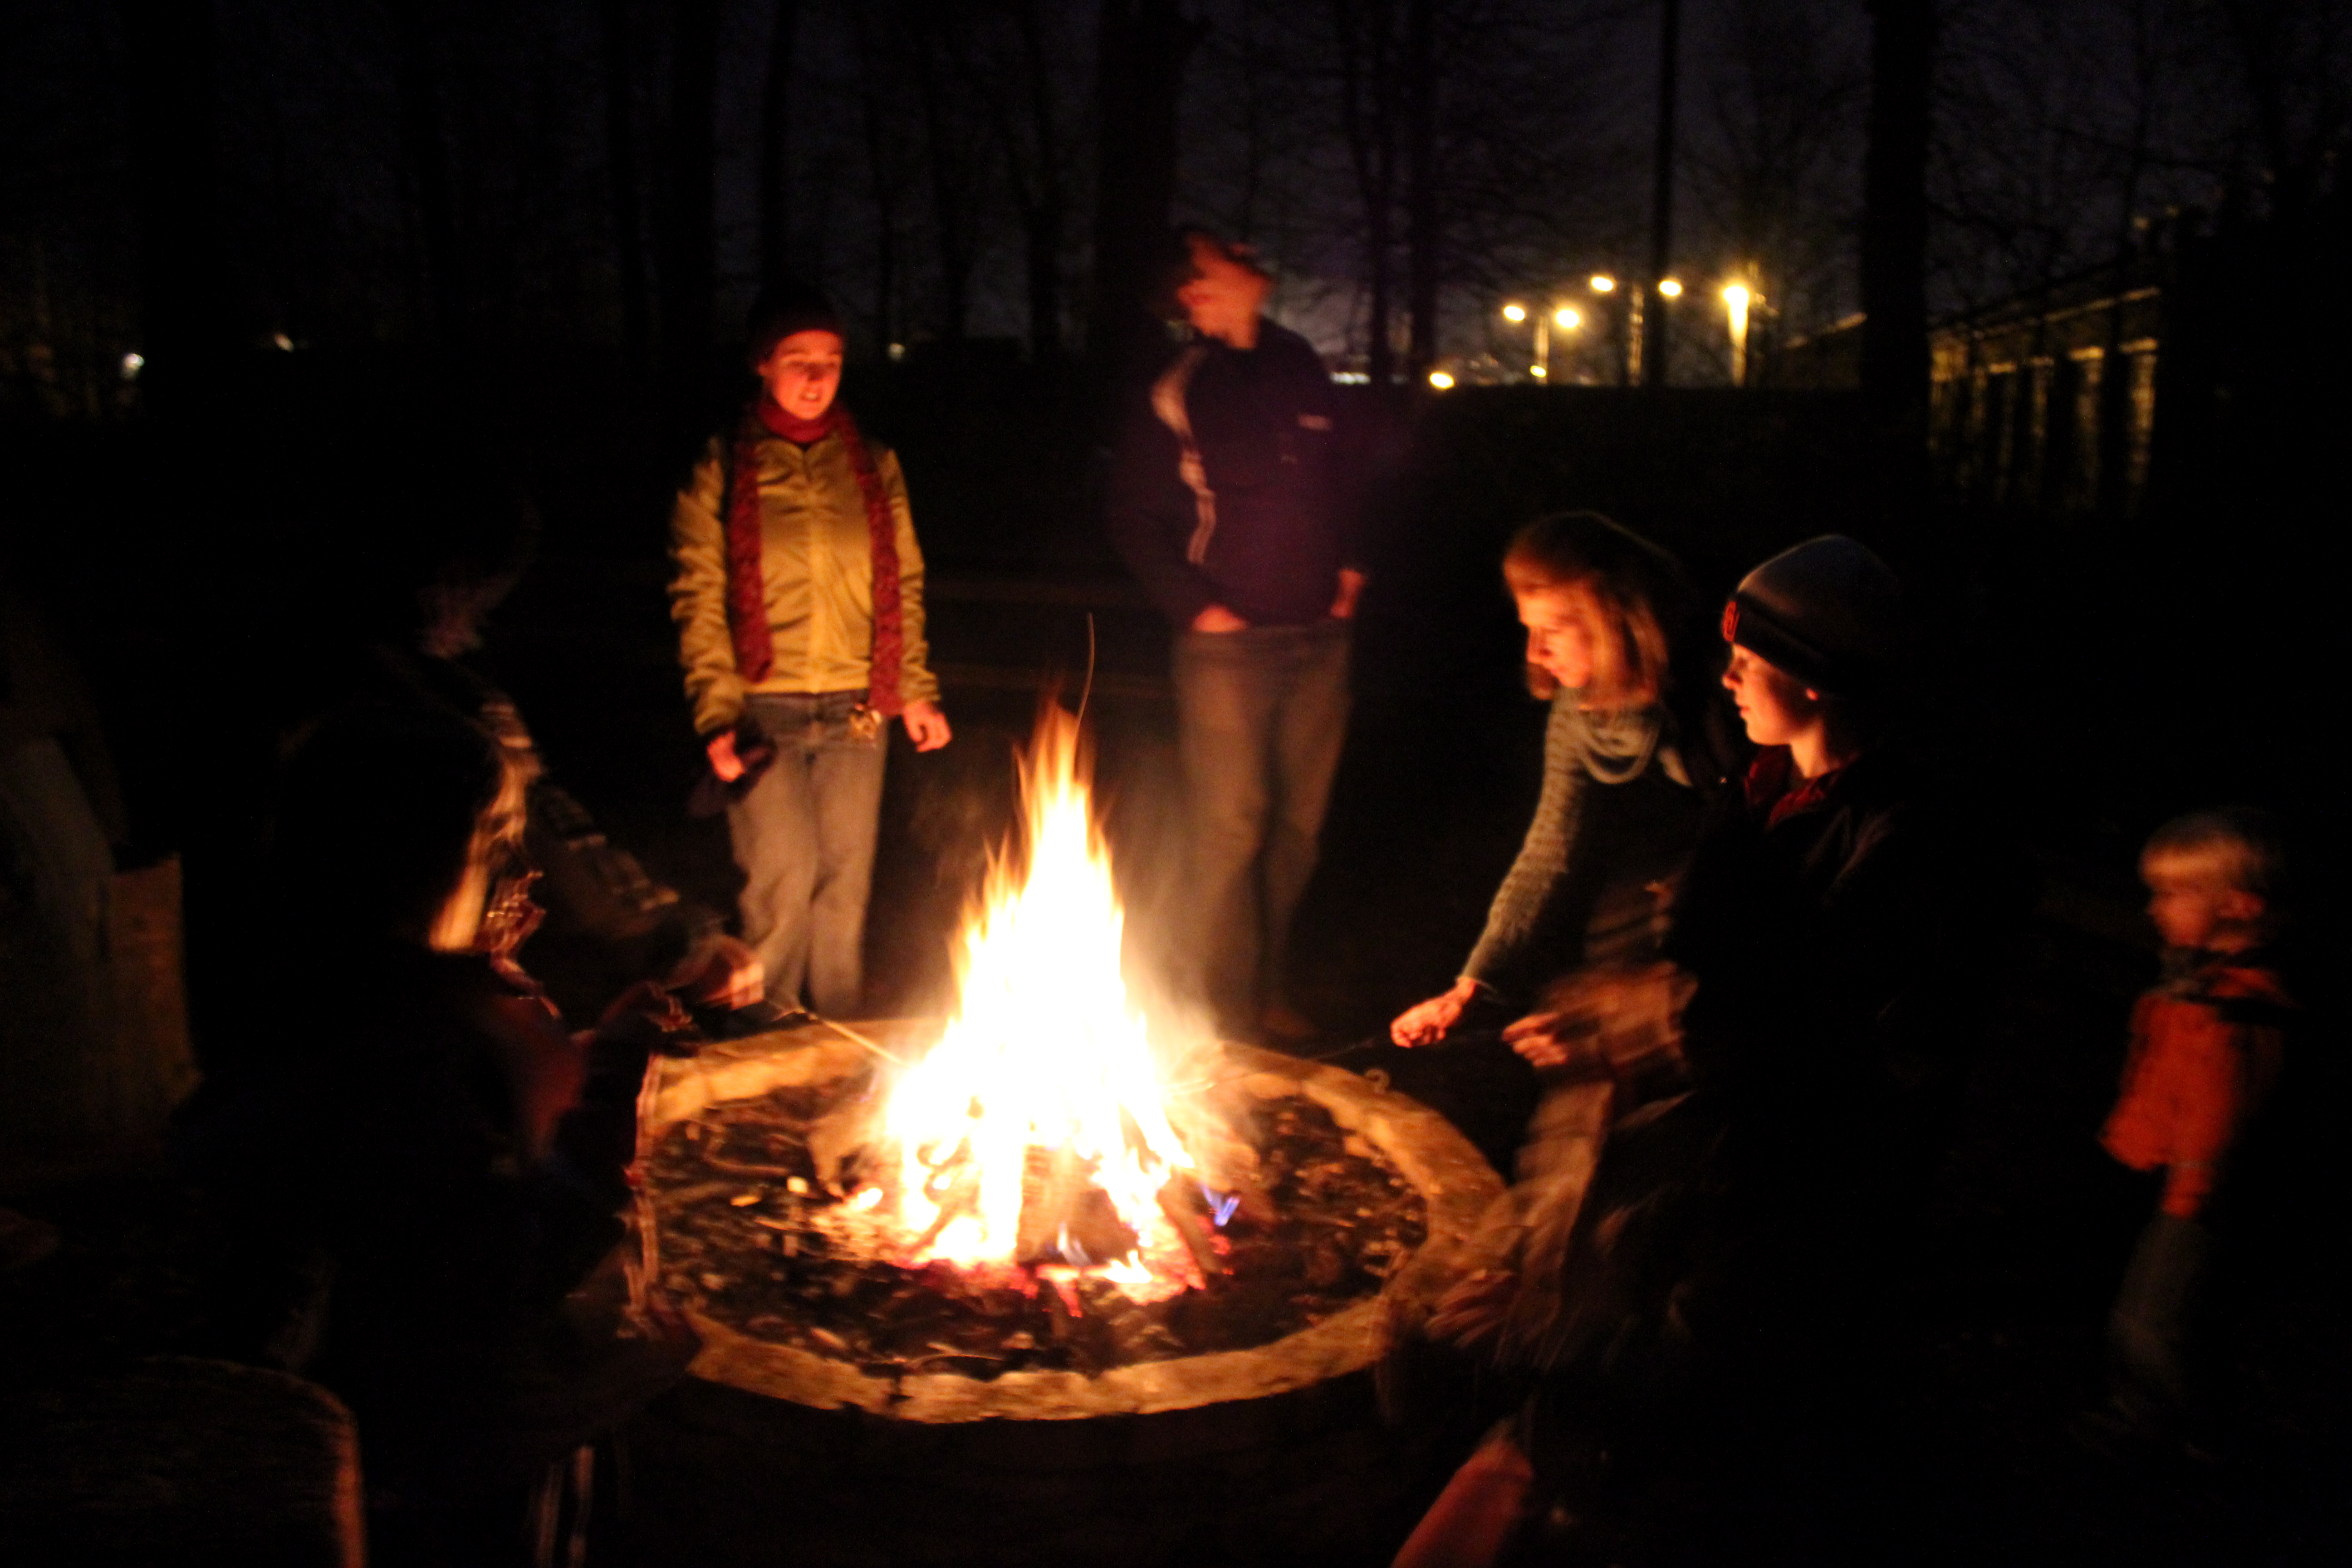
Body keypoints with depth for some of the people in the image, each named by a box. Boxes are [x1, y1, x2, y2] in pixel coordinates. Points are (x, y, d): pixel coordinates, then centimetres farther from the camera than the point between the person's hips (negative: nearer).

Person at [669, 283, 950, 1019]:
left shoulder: (873, 466, 11)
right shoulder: (722, 469, 2)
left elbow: (904, 586, 15)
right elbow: (698, 599, -1)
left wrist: (915, 690, 7)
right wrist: (717, 713, -9)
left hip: (854, 710, 3)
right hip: (765, 709, -2)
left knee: (846, 887, 5)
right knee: (783, 882, -8)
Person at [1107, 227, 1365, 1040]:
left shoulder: (1302, 368, 10)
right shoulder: (1177, 389, -4)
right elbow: (1135, 517, -2)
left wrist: (1349, 564, 12)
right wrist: (1193, 605, -10)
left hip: (1319, 638, 5)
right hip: (1229, 643, -5)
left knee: (1297, 827, 11)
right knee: (1231, 832, -4)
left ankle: (1266, 992, 25)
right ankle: (1230, 1015, 7)